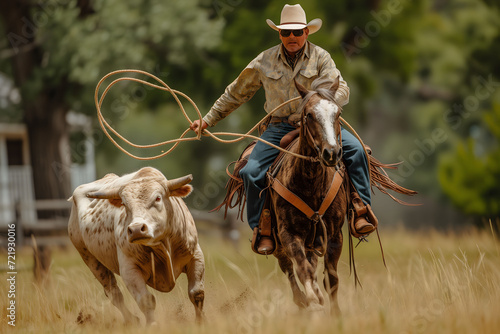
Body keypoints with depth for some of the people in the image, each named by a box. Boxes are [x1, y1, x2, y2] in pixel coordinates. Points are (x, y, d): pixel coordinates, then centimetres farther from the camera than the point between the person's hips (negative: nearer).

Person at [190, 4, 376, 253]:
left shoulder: (320, 57, -1)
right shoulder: (265, 61, 4)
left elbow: (342, 89, -11)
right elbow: (235, 94, 14)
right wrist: (207, 120, 14)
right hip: (279, 127, 1)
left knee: (354, 148, -24)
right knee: (251, 171, -20)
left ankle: (361, 210, -15)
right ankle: (262, 230, -5)